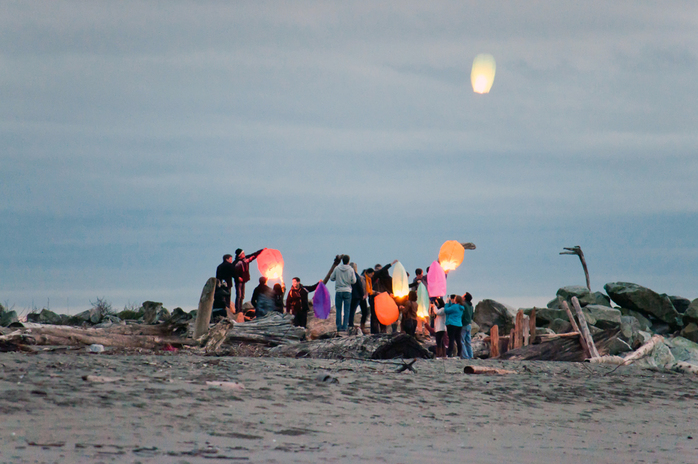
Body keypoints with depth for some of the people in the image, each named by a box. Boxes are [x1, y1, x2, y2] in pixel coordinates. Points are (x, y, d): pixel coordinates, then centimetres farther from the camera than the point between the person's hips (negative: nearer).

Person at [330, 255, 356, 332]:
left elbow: (332, 278, 4)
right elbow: (353, 281, -3)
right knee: (346, 310, 2)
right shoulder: (351, 270, -3)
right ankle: (345, 326, -3)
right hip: (347, 291, -1)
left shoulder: (337, 268, -1)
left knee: (339, 310, 5)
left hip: (338, 291, 1)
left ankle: (339, 326, 0)